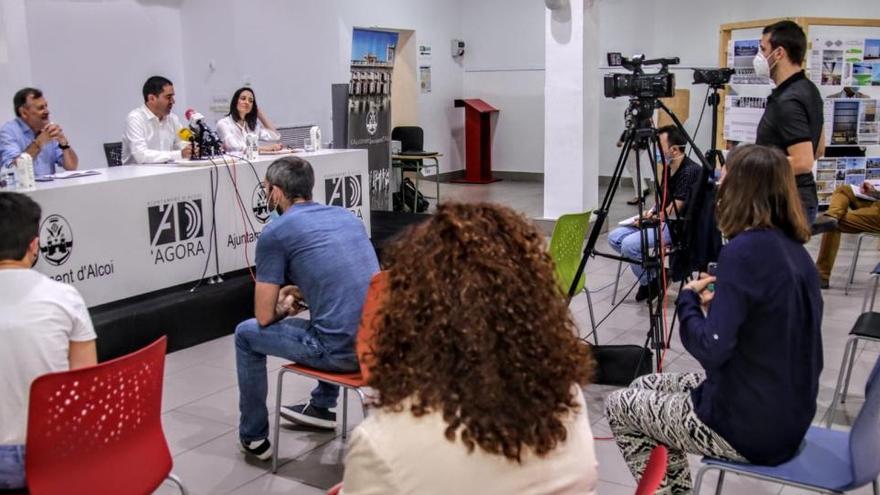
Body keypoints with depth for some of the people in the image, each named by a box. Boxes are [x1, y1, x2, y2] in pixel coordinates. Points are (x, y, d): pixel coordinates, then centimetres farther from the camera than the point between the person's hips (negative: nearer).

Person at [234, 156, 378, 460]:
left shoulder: (275, 232, -3)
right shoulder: (347, 216, 15)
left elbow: (265, 317, 0)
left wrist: (283, 308, 21)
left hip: (342, 351, -6)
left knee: (247, 334, 18)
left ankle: (254, 437, 29)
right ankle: (322, 406, 49)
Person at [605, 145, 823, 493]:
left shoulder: (744, 250, -22)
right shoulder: (794, 249, 4)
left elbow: (711, 349, -25)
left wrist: (687, 300, -9)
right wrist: (717, 300, 4)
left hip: (750, 427, -8)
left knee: (619, 406, 10)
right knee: (648, 387, 23)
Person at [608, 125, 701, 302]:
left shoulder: (689, 171, -18)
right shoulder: (668, 168, 9)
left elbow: (674, 210, -18)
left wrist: (651, 219, -10)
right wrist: (650, 213, 2)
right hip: (662, 220, 9)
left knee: (630, 244, -26)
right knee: (614, 237, -2)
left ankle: (649, 283, -1)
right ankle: (653, 274, 7)